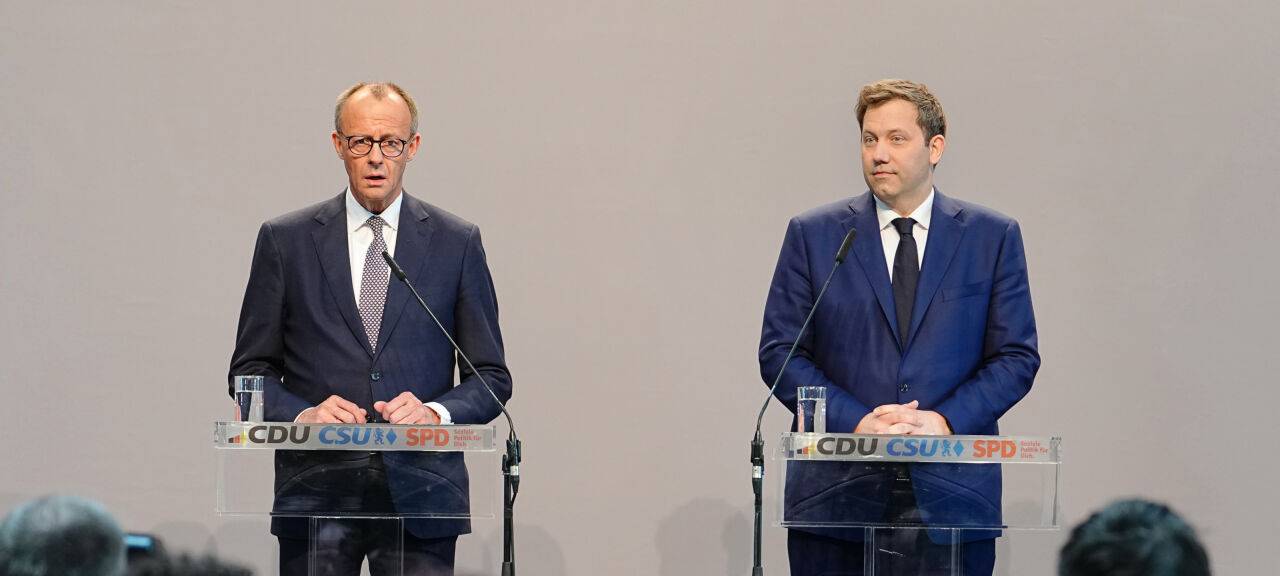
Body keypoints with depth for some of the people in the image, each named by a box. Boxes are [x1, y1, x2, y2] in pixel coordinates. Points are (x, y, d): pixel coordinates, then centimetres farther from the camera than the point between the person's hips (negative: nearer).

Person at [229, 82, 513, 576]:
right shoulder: (285, 240, 7)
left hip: (420, 497, 0)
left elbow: (492, 378, 9)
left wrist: (436, 412, -10)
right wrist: (301, 414, -10)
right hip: (316, 493, 0)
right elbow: (250, 369, 9)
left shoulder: (457, 243, 8)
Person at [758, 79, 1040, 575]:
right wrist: (855, 422, -11)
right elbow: (779, 352, 3)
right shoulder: (813, 235, 7)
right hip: (837, 492, 0)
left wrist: (945, 421, -11)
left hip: (952, 496, 0)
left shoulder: (993, 237, 7)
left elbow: (1017, 356, 5)